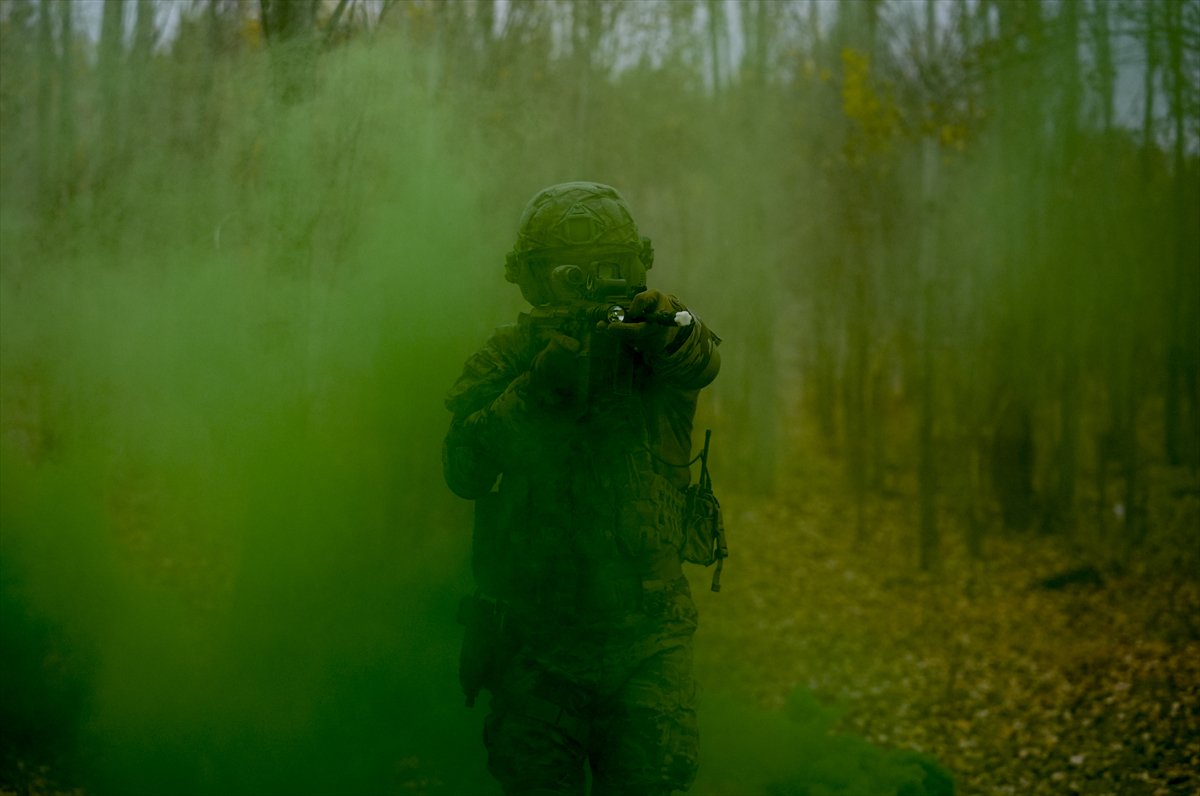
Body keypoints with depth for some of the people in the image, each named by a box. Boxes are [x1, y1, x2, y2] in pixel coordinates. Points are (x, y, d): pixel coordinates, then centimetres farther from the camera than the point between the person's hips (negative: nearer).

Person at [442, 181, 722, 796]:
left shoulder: (653, 347, 2)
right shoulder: (508, 356, 3)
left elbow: (700, 362, -23)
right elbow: (463, 469, -10)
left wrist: (663, 321, -46)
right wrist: (539, 388, -24)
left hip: (646, 635, 0)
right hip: (534, 631, 1)